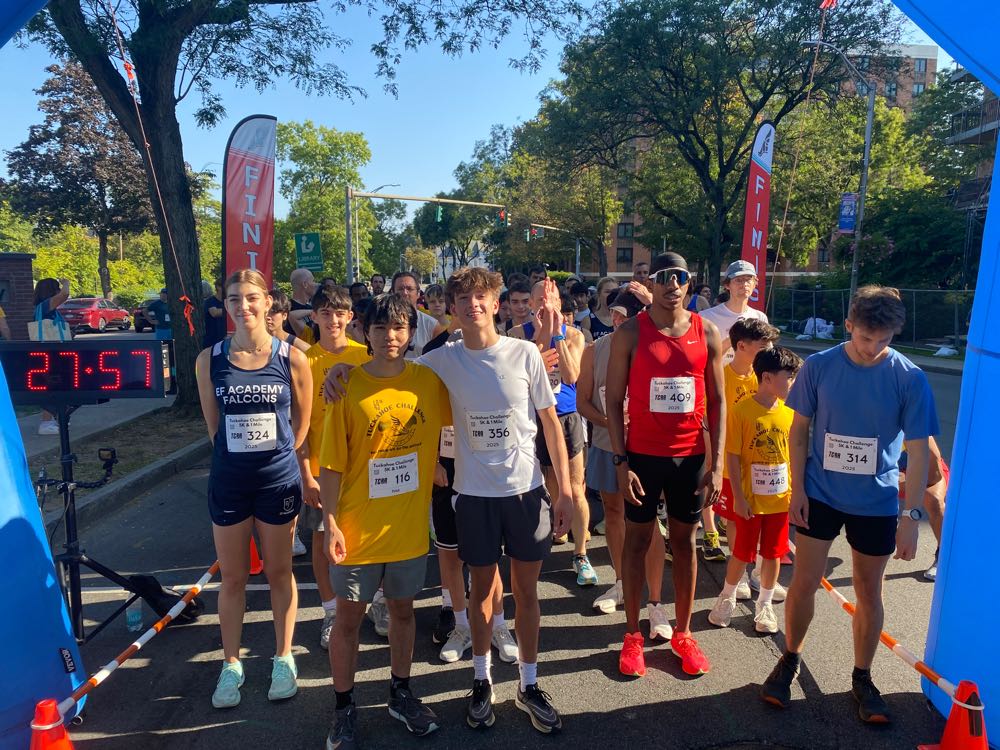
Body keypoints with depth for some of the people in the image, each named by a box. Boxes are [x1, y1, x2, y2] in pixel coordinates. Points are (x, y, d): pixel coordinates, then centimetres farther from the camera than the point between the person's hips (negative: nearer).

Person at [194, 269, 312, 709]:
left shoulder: (292, 359, -7)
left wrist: (273, 457, 6)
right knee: (232, 578, 13)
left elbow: (301, 424, 2)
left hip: (278, 481, -1)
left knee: (279, 573, 13)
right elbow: (213, 425, 5)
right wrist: (238, 457, 6)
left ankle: (283, 658, 32)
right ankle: (231, 665, 32)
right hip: (228, 482, 1)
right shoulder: (210, 360, -3)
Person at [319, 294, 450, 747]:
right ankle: (344, 708, 33)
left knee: (403, 609, 19)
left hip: (410, 526, 3)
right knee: (348, 618, 12)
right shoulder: (348, 387, -12)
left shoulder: (429, 381, -5)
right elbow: (332, 465, -10)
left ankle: (401, 693, 41)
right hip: (358, 527, -2)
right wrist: (331, 524, -12)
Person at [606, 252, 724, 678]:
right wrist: (621, 461, -11)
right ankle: (632, 635, 24)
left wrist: (716, 464, -3)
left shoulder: (708, 334, 1)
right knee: (637, 540, 9)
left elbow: (717, 403, 3)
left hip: (691, 456, 2)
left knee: (684, 541, 14)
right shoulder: (630, 333, -6)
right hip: (642, 454, -2)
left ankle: (683, 634, 30)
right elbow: (614, 400, -6)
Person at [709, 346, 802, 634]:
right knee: (742, 554, 9)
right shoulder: (741, 410, -15)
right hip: (750, 500, -4)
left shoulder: (790, 412, -1)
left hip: (781, 499, 4)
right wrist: (739, 498, -13)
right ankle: (727, 597, 33)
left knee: (773, 553, 14)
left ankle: (765, 604, 33)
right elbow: (732, 457, -12)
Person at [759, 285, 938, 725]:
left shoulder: (909, 379, -11)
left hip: (876, 504, 0)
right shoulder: (818, 367, -9)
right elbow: (799, 430, -1)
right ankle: (790, 660, 30)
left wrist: (912, 515, -10)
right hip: (820, 495, 0)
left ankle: (862, 678, 34)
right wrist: (797, 488, -4)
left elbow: (918, 450, -8)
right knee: (804, 582, 6)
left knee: (868, 593, 13)